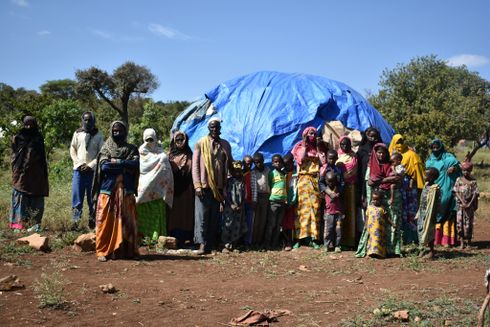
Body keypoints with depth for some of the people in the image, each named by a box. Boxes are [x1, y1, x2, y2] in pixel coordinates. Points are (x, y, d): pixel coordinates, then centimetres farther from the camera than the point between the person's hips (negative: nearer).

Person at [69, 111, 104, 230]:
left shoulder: (98, 135, 4)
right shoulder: (77, 133, 9)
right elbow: (72, 149, 9)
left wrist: (91, 165, -11)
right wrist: (78, 163, -4)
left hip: (92, 170, -1)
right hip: (78, 170, 1)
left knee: (92, 197, 2)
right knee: (77, 196, -3)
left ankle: (92, 221, 9)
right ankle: (75, 220, -2)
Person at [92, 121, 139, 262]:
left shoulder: (131, 149, 13)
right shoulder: (105, 149, 9)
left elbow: (135, 164, -6)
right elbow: (104, 166, -7)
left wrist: (115, 162, -8)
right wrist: (124, 165, -7)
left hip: (126, 191, 1)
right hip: (108, 190, -1)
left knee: (126, 221, 0)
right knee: (106, 220, -5)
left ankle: (127, 250, 6)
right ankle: (102, 251, -1)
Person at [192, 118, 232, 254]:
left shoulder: (225, 145, 11)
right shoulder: (201, 143, 2)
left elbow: (229, 164, 13)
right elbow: (195, 165, -1)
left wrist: (226, 186, 3)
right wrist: (197, 185, -9)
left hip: (219, 186, 3)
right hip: (204, 186, -3)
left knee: (215, 216, 6)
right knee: (202, 216, -7)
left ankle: (212, 244, 11)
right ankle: (202, 244, -8)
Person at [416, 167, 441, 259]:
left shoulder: (434, 189, -19)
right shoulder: (426, 185, 7)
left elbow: (433, 205, -19)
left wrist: (431, 217, -19)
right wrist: (418, 214, 16)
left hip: (428, 214, -8)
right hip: (422, 213, 8)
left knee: (428, 232, 1)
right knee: (420, 230, 12)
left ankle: (431, 251, 12)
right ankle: (422, 249, 24)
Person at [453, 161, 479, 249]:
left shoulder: (473, 181, -1)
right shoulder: (459, 180, 3)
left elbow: (475, 194, -4)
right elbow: (456, 192, -2)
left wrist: (469, 204, -12)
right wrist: (462, 202, -12)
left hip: (469, 205, -1)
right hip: (460, 204, 1)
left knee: (468, 223, 3)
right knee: (459, 222, -1)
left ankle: (468, 242, 14)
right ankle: (462, 241, 8)